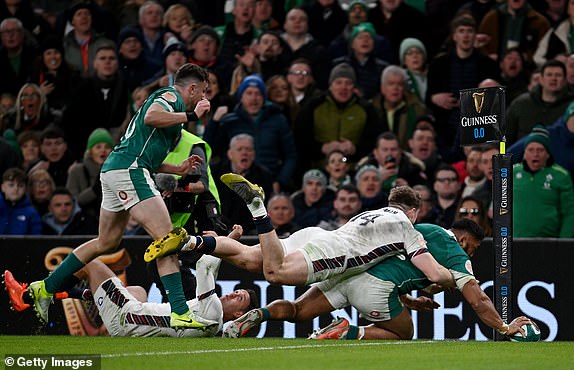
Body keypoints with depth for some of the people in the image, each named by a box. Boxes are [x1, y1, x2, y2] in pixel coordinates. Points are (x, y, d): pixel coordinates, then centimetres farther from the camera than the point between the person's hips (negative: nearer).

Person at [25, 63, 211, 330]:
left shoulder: (169, 101, 28)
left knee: (107, 242, 21)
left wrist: (179, 169, 23)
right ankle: (179, 312, -26)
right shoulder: (171, 96, -1)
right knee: (166, 238, -17)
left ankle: (45, 288, 28)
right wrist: (191, 115, -15)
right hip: (128, 170, -11)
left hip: (113, 169, 11)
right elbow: (151, 117, -25)